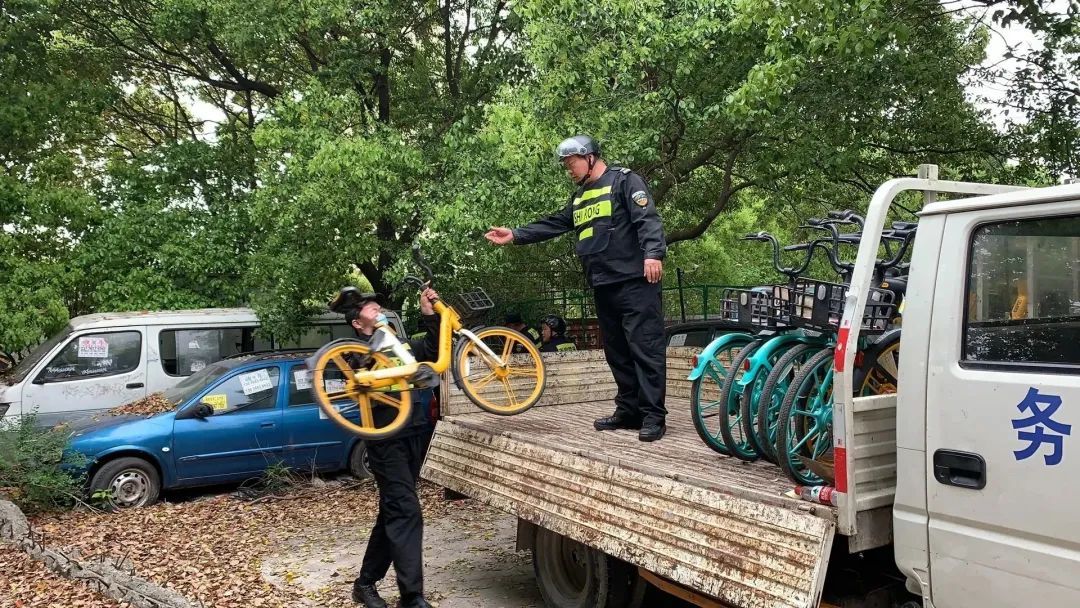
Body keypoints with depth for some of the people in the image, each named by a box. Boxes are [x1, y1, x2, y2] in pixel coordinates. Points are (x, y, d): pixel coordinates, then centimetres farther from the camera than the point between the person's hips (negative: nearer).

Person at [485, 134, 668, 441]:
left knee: (645, 348, -9)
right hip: (603, 286, 9)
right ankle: (629, 410, 18)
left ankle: (653, 416, -7)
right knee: (617, 351, 10)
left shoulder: (624, 180, -1)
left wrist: (653, 253, -27)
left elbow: (648, 219, -13)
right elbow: (553, 225, 21)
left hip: (635, 282, -9)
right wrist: (514, 235, 14)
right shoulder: (580, 196, 23)